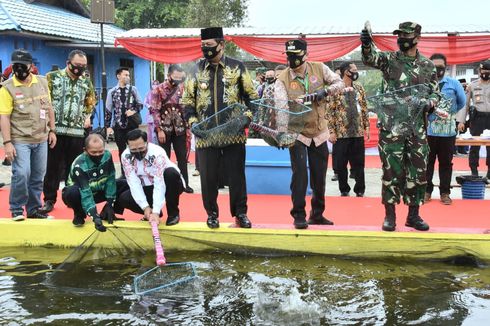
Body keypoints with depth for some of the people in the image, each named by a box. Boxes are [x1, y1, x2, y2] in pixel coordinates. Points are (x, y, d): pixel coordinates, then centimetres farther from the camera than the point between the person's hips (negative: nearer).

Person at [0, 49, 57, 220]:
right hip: (20, 140, -5)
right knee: (21, 174, -14)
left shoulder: (42, 82, 4)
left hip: (41, 139, 5)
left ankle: (34, 209, 23)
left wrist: (52, 130, 10)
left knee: (38, 177, 10)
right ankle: (16, 209, 5)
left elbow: (49, 108, 13)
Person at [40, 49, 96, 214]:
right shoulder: (52, 77, -2)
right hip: (55, 130, -3)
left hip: (77, 132, 3)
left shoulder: (86, 82, 10)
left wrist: (87, 117, 9)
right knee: (52, 166, 3)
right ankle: (49, 199, 12)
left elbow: (91, 102, 24)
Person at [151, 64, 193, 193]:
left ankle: (185, 183, 10)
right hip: (164, 128, -3)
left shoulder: (181, 88, 4)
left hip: (179, 128, 3)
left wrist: (187, 127, 5)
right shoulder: (158, 90, -7)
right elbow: (155, 111, -9)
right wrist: (159, 129, -13)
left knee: (182, 157, 4)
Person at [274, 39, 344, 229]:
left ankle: (317, 214, 27)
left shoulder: (319, 69, -4)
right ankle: (299, 215, 2)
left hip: (319, 133, 3)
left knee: (319, 177, 11)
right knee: (300, 174, -11)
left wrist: (324, 91, -20)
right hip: (297, 133, -3)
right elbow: (281, 106, -22)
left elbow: (339, 83, 0)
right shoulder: (283, 79, -11)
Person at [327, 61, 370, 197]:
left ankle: (360, 190, 16)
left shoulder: (359, 88, 8)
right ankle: (344, 190, 17)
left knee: (359, 162, 6)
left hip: (358, 132, 3)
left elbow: (364, 108, 13)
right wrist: (332, 131, -11)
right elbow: (330, 112, -7)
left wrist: (366, 127, 7)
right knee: (341, 163, 4)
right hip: (341, 133, -3)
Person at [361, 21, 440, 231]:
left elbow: (435, 93, 13)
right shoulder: (389, 59, 0)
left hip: (417, 127, 3)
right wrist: (366, 45, -42)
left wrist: (429, 102, -10)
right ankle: (390, 215, 10)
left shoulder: (428, 65, 8)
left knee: (417, 172, 6)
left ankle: (413, 215, 18)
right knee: (392, 171, 0)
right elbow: (370, 58, -19)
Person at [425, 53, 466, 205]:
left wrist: (450, 113, 10)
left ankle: (445, 192, 17)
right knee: (427, 161, 7)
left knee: (446, 162, 8)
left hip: (448, 130, 1)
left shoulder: (454, 83, 1)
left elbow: (462, 102, 11)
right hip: (427, 130, 0)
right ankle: (427, 190, 17)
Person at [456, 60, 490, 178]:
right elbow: (465, 103, 4)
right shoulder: (472, 85, 5)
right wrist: (461, 120, -3)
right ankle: (474, 171, 9)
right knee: (475, 146, 2)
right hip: (477, 118, -1)